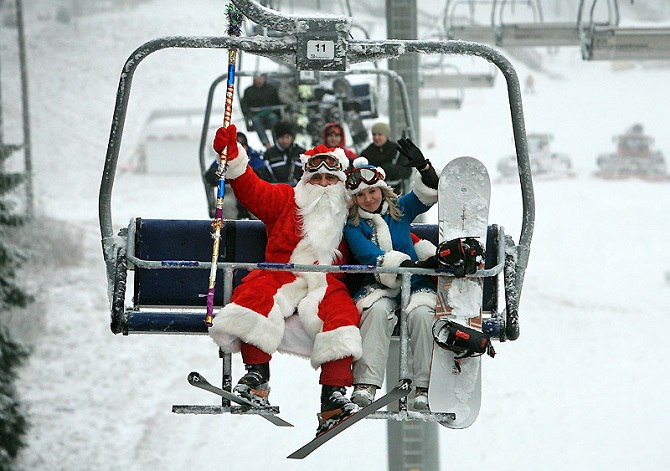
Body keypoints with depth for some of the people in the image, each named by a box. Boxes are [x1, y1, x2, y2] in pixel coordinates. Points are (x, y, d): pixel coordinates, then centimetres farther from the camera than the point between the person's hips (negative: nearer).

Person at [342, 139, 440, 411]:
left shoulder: (400, 209, 11)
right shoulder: (352, 225, 2)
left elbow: (429, 193, 1)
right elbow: (372, 256, -12)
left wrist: (423, 167, -20)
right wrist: (410, 263, -25)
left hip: (414, 283, 1)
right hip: (379, 286, -1)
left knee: (421, 312, -30)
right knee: (378, 310, -34)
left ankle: (424, 387, -30)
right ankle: (366, 384, -39)